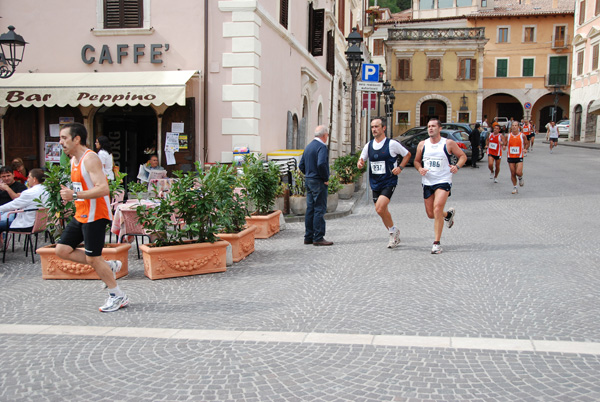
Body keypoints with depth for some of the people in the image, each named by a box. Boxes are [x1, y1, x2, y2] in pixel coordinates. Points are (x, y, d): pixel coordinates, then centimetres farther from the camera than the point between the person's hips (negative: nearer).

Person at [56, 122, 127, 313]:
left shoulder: (90, 158, -17)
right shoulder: (74, 160, 13)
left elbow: (103, 189, -28)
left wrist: (75, 195, -28)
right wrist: (70, 193, 11)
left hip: (95, 216, -10)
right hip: (81, 215, 10)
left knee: (93, 259, -5)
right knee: (62, 250, 7)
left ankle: (118, 296, 11)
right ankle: (109, 266, 17)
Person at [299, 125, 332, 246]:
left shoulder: (308, 146, 14)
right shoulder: (322, 147, -14)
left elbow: (301, 166, 16)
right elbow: (321, 164, -28)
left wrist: (308, 174, 16)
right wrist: (326, 178, -16)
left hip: (308, 181, 9)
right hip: (318, 182, -9)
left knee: (310, 209, 12)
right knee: (320, 209, -5)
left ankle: (308, 237, 17)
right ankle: (318, 238, -3)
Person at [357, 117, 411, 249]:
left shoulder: (392, 144, -6)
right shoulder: (369, 145, 7)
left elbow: (407, 154, 6)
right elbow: (361, 160, 16)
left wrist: (400, 167, -9)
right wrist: (360, 164, -9)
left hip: (389, 182, -6)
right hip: (375, 183, 6)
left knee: (380, 208, -21)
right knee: (382, 211, 10)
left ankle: (393, 230, 2)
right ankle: (395, 236, 27)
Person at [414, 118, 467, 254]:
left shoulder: (448, 143, -2)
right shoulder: (422, 144, 6)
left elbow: (463, 156, 7)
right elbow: (416, 160, 16)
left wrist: (457, 166, -13)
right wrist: (420, 169, -6)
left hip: (443, 181, -4)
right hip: (427, 182, 4)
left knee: (437, 209, -21)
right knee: (430, 214, 8)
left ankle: (437, 243, -13)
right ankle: (448, 214, 43)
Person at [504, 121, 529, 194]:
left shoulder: (522, 135, -3)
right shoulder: (508, 136, 1)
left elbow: (527, 143, 11)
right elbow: (505, 144, 11)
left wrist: (525, 149, -8)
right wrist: (504, 146, -13)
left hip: (519, 157, -2)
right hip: (510, 157, 2)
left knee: (518, 172, -16)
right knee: (513, 174, 4)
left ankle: (520, 178, 20)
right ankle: (515, 188, 18)